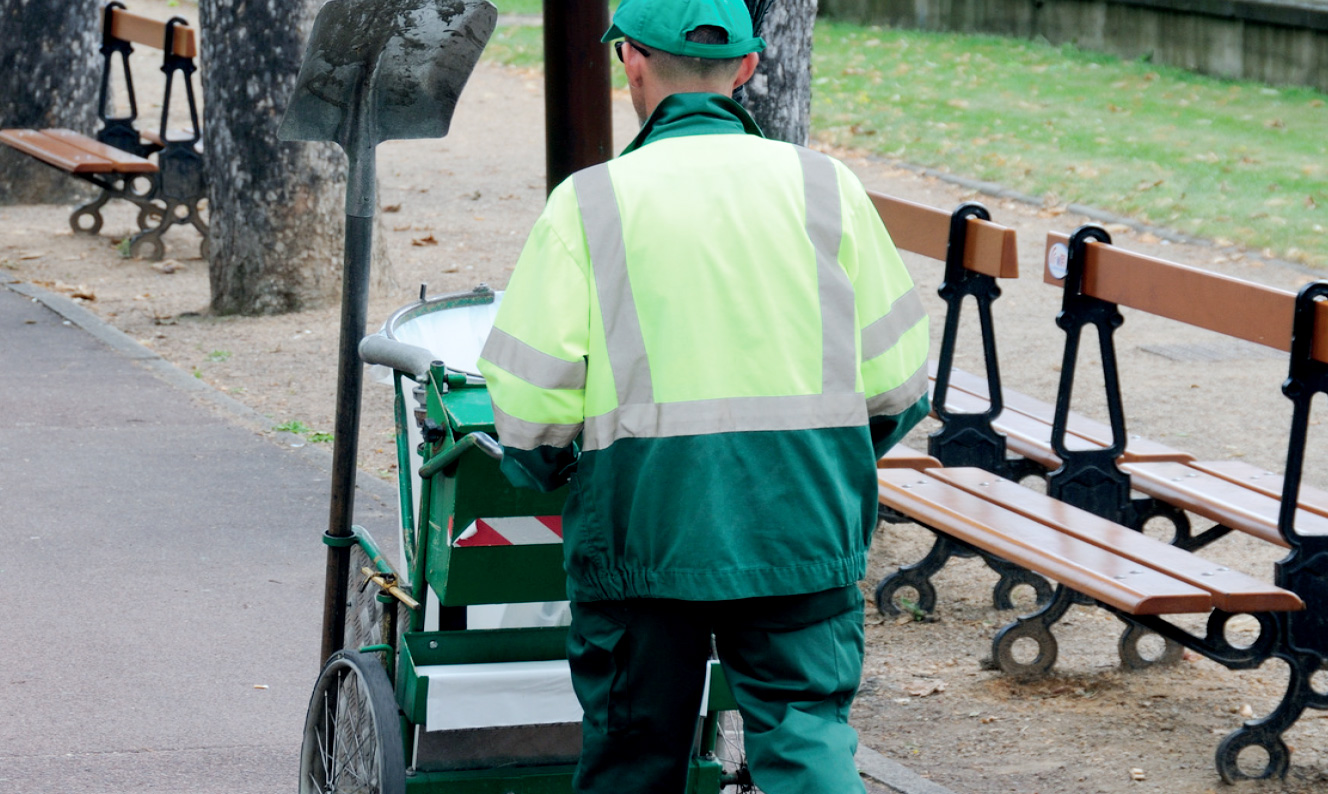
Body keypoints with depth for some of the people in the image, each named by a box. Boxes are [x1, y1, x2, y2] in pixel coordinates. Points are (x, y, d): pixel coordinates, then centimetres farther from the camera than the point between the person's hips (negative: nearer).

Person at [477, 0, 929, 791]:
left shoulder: (589, 200, -3)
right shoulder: (824, 186, 3)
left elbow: (530, 393, -6)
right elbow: (898, 377, 4)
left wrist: (543, 468, 15)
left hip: (644, 519, -1)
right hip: (802, 519, 1)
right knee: (806, 728, 4)